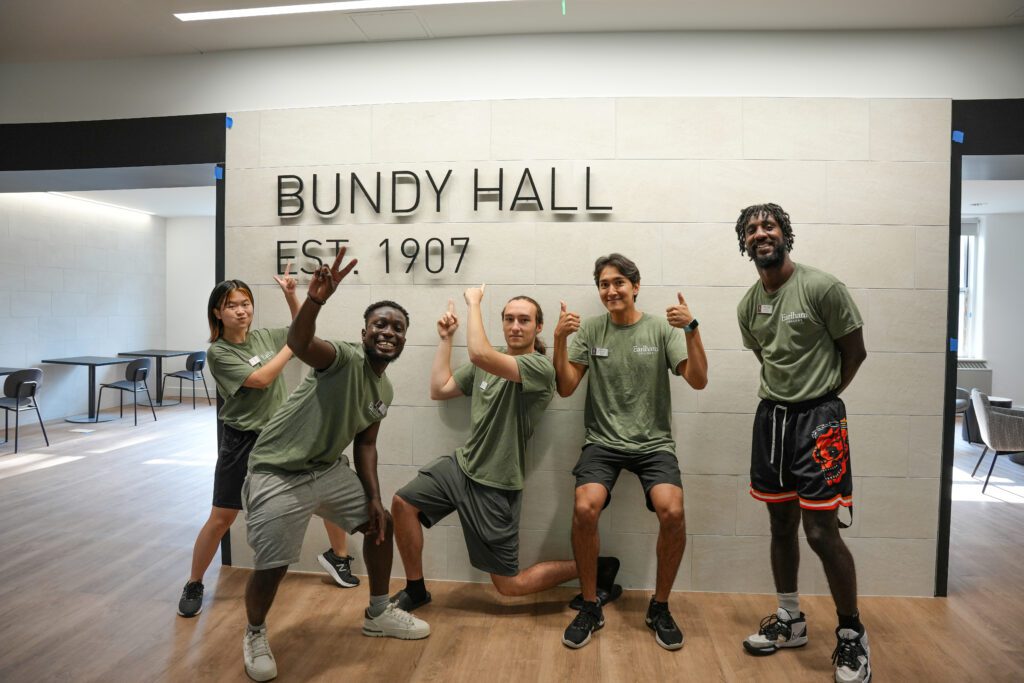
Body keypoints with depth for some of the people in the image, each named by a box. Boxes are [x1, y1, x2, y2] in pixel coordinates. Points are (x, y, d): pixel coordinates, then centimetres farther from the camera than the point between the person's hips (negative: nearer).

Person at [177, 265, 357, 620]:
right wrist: (292, 346, -13)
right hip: (242, 441, -4)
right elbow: (260, 379, -21)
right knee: (221, 519, 3)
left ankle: (337, 555, 27)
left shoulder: (264, 337, 3)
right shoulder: (218, 352, -12)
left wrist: (290, 295, 4)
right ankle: (193, 585, 27)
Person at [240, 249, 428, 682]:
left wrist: (374, 497, 4)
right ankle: (255, 635, 30)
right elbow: (298, 344, -44)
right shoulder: (345, 359, -23)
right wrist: (315, 299, -63)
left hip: (329, 469, 8)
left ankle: (378, 614, 35)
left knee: (380, 524, 14)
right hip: (278, 474, -8)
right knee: (271, 568, -4)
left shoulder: (384, 390, 3)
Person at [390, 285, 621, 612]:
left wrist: (474, 302, -20)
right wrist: (445, 339, 6)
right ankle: (415, 591, 17)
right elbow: (439, 389, 10)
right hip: (462, 465, 7)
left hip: (495, 486, -7)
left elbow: (479, 354, -34)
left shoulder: (540, 367, -19)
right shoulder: (490, 360, 6)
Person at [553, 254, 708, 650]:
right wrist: (560, 339, -13)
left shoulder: (661, 329, 2)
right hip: (603, 441, 1)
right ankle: (590, 607, -1)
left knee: (672, 512, -24)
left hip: (653, 443, 0)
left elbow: (698, 381, -6)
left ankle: (659, 607, 3)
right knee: (584, 509, -25)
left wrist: (690, 329, -18)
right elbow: (565, 388, 0)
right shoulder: (590, 329, 4)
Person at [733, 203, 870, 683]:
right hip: (771, 415, 6)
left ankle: (852, 634, 18)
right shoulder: (748, 305, 6)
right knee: (781, 523, 14)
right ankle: (790, 620, 31)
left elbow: (854, 352, -3)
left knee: (821, 532, -5)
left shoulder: (822, 287, -12)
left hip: (817, 418, -6)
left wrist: (819, 396, 4)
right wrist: (786, 398, 9)